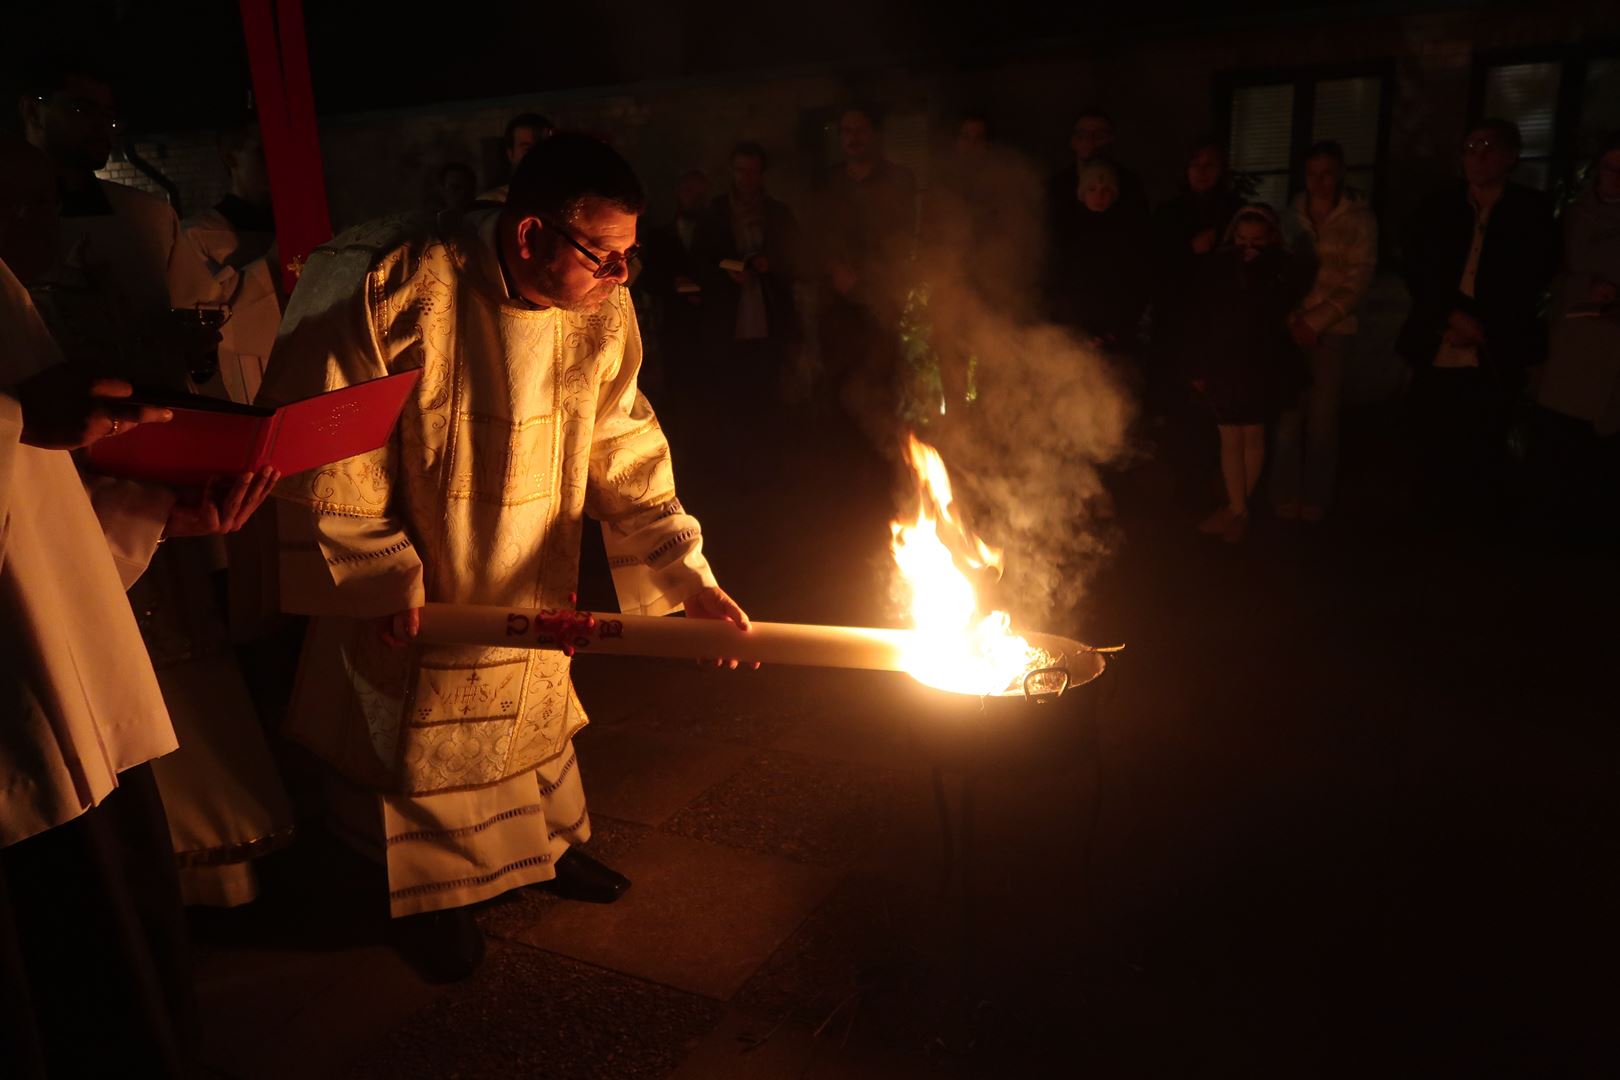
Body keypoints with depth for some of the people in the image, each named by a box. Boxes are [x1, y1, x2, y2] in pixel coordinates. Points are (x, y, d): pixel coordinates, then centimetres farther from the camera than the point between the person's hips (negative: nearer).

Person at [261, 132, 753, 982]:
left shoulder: (603, 312, -14)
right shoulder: (398, 291, -29)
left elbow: (624, 454, -10)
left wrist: (685, 573, -20)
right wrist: (383, 575, -17)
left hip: (533, 585, 5)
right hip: (415, 592, -4)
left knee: (536, 710, 23)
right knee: (419, 736, 14)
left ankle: (544, 843, 50)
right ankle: (427, 893, 40)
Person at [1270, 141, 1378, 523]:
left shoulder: (1359, 218, -1)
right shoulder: (1293, 214, 9)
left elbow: (1359, 279, -5)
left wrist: (1316, 321, -12)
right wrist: (1288, 318, -1)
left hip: (1332, 329, -2)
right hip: (1292, 326, 2)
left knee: (1322, 415, 0)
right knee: (1288, 413, -2)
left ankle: (1314, 499, 12)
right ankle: (1285, 498, 9)